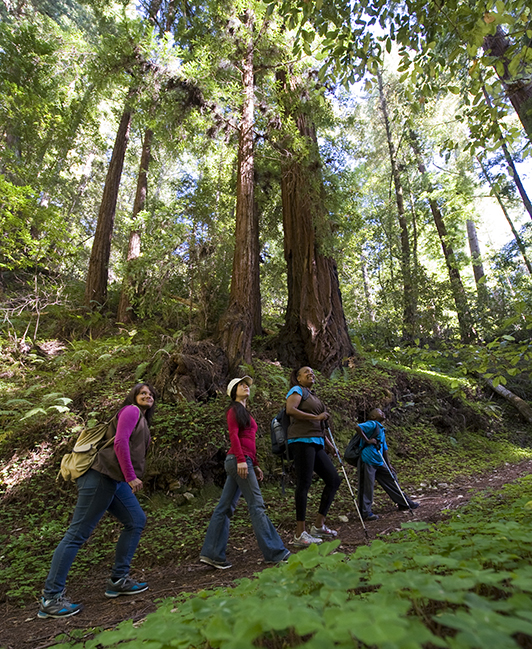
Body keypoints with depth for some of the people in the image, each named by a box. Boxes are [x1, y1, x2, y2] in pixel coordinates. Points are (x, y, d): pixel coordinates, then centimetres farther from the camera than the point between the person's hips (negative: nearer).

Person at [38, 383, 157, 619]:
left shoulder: (142, 419, 21)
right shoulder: (131, 411, -7)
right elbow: (120, 443, -18)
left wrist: (130, 480, 13)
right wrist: (131, 477, -17)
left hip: (115, 480, 10)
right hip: (101, 476, -10)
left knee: (136, 521, 11)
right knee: (78, 534, -2)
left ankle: (118, 581, 20)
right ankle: (50, 599, 10)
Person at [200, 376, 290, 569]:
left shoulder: (244, 412, 24)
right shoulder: (234, 409, -2)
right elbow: (233, 435, -14)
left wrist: (255, 465, 22)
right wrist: (241, 459, -22)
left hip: (244, 461, 9)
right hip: (239, 460, -9)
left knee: (225, 507, 9)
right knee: (257, 505, -4)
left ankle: (211, 554, 14)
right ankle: (275, 553, 3)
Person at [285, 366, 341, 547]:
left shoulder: (313, 396, 25)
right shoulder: (297, 390, 0)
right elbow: (290, 410, -18)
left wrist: (330, 444, 24)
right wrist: (317, 417, -14)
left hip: (315, 444, 9)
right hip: (301, 441, -9)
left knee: (334, 480, 7)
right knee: (304, 484, -8)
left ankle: (319, 526, 15)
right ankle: (300, 535, 0)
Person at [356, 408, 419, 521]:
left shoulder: (381, 429, 18)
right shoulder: (372, 424, -10)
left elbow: (384, 449, 22)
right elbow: (357, 427, -27)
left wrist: (389, 465, 21)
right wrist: (367, 440, -22)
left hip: (378, 462, 10)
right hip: (367, 461, -10)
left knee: (390, 479, 18)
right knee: (367, 486, -2)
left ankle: (405, 503, 33)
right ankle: (366, 513, 7)